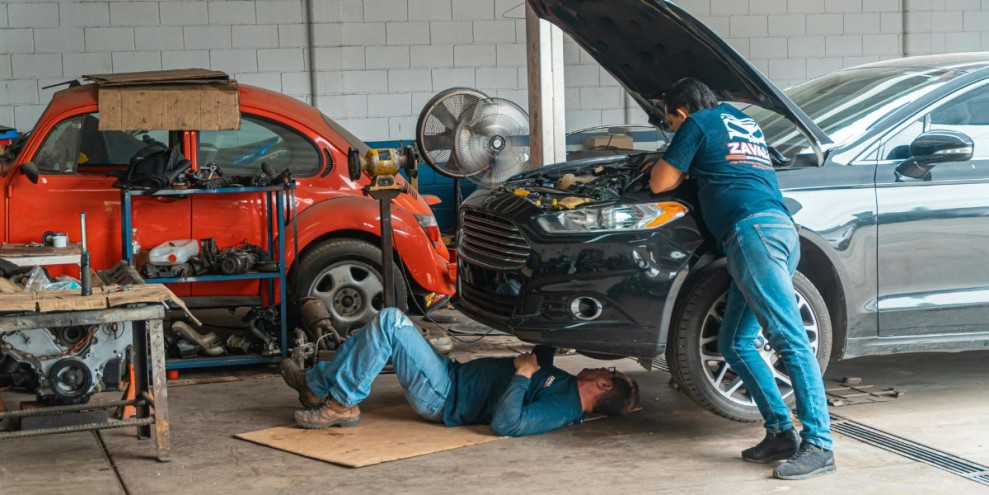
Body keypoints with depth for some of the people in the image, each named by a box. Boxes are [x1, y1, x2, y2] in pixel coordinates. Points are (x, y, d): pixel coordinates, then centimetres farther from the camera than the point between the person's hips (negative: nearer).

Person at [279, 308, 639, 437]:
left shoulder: (562, 409, -22)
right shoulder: (564, 385, 7)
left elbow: (505, 424, -34)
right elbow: (542, 356, 26)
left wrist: (523, 374, -26)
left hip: (444, 397, -10)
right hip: (456, 375, 10)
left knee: (389, 322, -20)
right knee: (381, 329, 14)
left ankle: (341, 404, -8)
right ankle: (316, 385, 18)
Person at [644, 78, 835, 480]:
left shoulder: (698, 124, 9)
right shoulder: (742, 121, 31)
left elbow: (660, 183, 10)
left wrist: (672, 169, 30)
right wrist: (687, 167, 49)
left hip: (753, 231, -9)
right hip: (782, 231, 9)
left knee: (792, 341, -16)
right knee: (735, 343, 12)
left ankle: (818, 445, -21)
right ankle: (781, 433, 5)